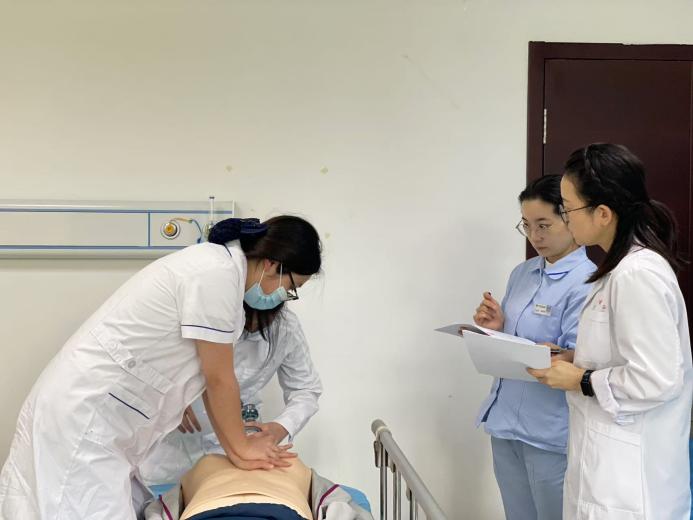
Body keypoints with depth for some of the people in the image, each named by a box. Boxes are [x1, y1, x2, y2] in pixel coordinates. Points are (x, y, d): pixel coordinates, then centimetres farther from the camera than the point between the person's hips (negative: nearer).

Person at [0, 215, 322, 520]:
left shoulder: (217, 265, 10)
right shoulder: (218, 273, -20)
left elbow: (209, 380, 12)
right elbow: (219, 380, -12)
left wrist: (235, 451, 13)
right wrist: (242, 445, 4)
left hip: (87, 410, 10)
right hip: (81, 415, -10)